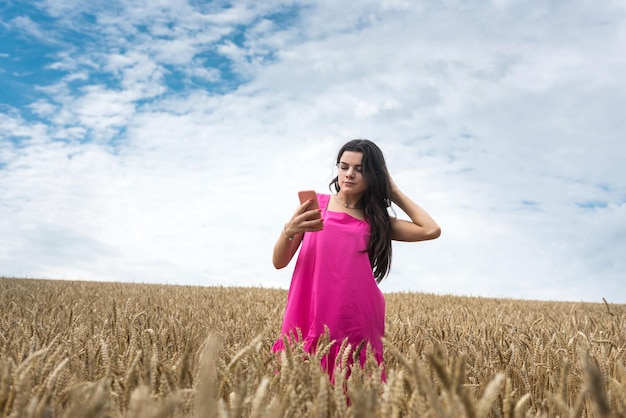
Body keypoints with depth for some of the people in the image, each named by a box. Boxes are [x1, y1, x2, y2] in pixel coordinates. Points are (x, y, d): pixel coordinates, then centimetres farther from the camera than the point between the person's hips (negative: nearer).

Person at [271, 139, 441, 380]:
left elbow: (431, 230, -2)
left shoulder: (376, 221, 11)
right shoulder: (314, 204, 7)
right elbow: (279, 262, 4)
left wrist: (394, 191, 8)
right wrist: (289, 231, -18)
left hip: (358, 322, 1)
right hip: (310, 317, -1)